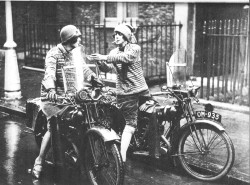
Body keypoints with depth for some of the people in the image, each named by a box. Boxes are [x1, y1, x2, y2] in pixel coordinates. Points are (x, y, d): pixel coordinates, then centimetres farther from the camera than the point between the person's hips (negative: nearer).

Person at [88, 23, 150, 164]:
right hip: (124, 93, 1)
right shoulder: (114, 52, 9)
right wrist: (100, 62, -25)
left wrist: (105, 57, -33)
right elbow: (108, 68, -5)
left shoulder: (135, 48, -4)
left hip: (141, 90, -1)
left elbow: (125, 57, -26)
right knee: (130, 123, -7)